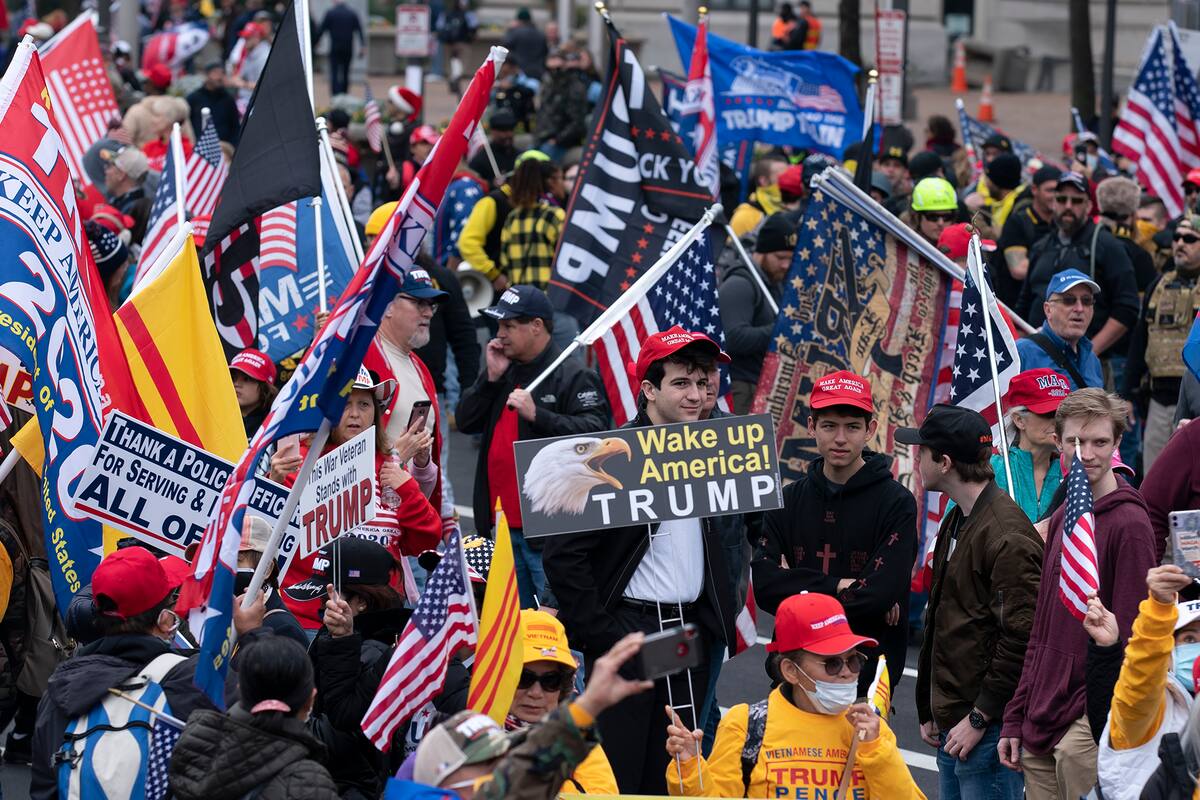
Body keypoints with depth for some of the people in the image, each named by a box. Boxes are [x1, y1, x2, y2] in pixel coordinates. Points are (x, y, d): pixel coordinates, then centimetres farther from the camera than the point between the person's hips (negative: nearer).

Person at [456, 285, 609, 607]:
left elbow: (594, 432, -20)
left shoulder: (573, 376, -8)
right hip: (504, 525, 9)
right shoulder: (507, 372, 17)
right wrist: (491, 377, 1)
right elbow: (466, 421, 13)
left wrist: (537, 414, -26)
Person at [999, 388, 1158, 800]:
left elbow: (1129, 642, -13)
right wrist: (1016, 718, 15)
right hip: (1040, 726, 7)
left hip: (1088, 723, -7)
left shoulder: (1129, 524, -10)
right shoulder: (1062, 519, 14)